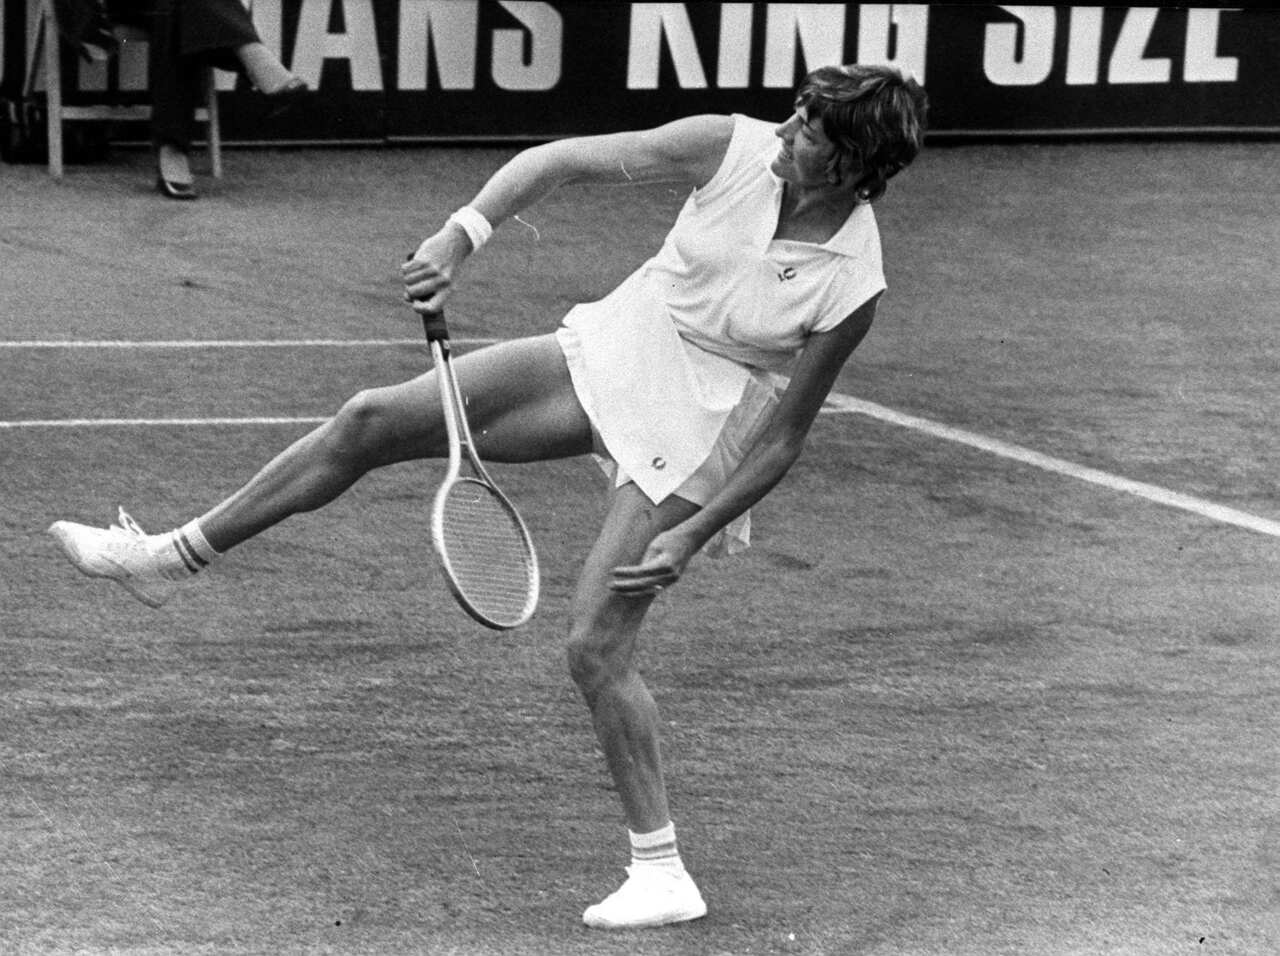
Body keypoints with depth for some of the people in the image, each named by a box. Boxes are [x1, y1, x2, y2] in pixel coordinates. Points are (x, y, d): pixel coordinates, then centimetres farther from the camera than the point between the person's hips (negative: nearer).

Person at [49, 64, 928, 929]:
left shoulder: (852, 288, -24)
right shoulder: (737, 147, -16)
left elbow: (782, 441, -14)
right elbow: (558, 161, -9)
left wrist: (690, 537, -18)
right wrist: (462, 236, -21)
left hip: (685, 436, -5)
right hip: (609, 353, 5)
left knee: (596, 647, -14)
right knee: (375, 421, 2)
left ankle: (662, 874, 1)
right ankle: (172, 558, 18)